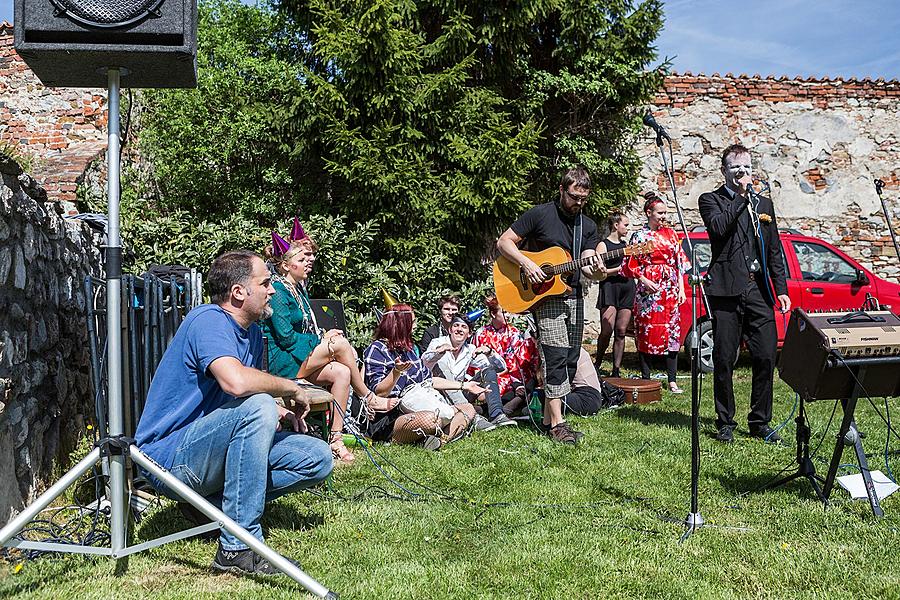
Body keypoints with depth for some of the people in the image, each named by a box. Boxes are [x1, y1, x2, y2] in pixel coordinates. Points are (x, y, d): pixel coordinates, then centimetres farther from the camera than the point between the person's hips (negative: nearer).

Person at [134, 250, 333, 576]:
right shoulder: (208, 320, -17)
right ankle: (237, 547, -29)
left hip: (208, 449, 8)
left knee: (318, 458, -3)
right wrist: (292, 389, -19)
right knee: (258, 408, -34)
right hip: (170, 458, -8)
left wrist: (282, 412, 1)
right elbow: (236, 382, -37)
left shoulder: (252, 332, 10)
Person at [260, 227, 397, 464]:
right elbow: (286, 337, -17)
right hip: (279, 362, -9)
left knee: (341, 372, -17)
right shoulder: (278, 290, -11)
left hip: (301, 358, 9)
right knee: (340, 344, -20)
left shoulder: (299, 290, 18)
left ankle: (336, 439, -18)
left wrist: (324, 336, -1)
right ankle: (368, 398, -3)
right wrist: (323, 339, -10)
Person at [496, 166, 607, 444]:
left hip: (574, 297, 7)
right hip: (545, 295, -6)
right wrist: (527, 264, -19)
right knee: (556, 356, -15)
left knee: (570, 361, 7)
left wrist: (596, 272, -21)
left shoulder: (588, 226, 11)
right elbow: (504, 242, -4)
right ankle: (557, 423, -14)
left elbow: (587, 264, 3)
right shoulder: (539, 214, -5)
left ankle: (548, 417, 17)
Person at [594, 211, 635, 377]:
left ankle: (616, 371, 7)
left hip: (627, 287, 6)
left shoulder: (625, 245, 21)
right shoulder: (603, 245, 1)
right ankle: (597, 363, 4)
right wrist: (620, 268, -11)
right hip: (609, 287, -6)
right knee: (607, 331, -15)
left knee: (621, 331, 3)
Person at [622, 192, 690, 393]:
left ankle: (672, 381, 4)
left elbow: (680, 262, 12)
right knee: (647, 331, -3)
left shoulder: (670, 233, 13)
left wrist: (681, 288, 6)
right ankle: (646, 378, 5)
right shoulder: (639, 236, 2)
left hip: (670, 289, 4)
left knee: (672, 332, 0)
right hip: (648, 288, -4)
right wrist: (644, 280, -14)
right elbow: (632, 265, 1)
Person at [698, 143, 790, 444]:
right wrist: (741, 196, -8)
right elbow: (718, 228, -14)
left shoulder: (764, 203, 20)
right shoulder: (711, 200, 8)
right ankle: (725, 422, 12)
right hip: (726, 291, -4)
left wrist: (781, 290, 10)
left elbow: (774, 251, 18)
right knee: (724, 360, 0)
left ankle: (760, 422, 12)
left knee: (766, 358, 0)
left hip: (759, 291, 4)